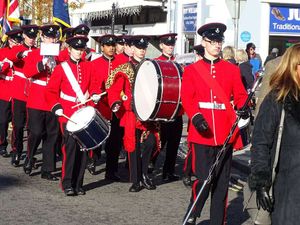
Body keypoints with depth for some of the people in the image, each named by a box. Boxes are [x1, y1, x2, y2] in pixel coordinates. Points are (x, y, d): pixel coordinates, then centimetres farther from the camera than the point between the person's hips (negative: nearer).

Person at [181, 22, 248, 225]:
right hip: (202, 134, -2)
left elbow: (240, 95, 8)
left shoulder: (232, 69, 11)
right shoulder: (191, 70, 5)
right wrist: (195, 117, -20)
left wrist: (243, 108, -15)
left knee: (222, 182, 7)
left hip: (226, 134, 3)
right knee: (204, 179, -7)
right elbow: (187, 98, -2)